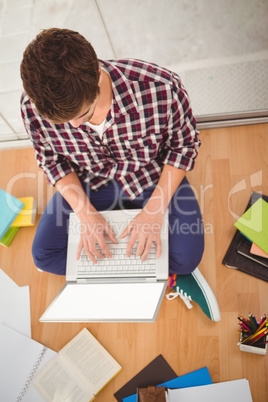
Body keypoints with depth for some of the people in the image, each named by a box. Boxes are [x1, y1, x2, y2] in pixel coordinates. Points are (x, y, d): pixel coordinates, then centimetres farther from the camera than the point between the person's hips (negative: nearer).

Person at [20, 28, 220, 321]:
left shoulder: (160, 88, -35)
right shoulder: (33, 106, -27)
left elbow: (184, 145, -16)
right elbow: (52, 160, -8)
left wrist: (154, 210, -23)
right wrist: (86, 212, -20)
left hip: (152, 175, -2)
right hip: (91, 180, 3)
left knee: (187, 257, -21)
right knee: (44, 255, -6)